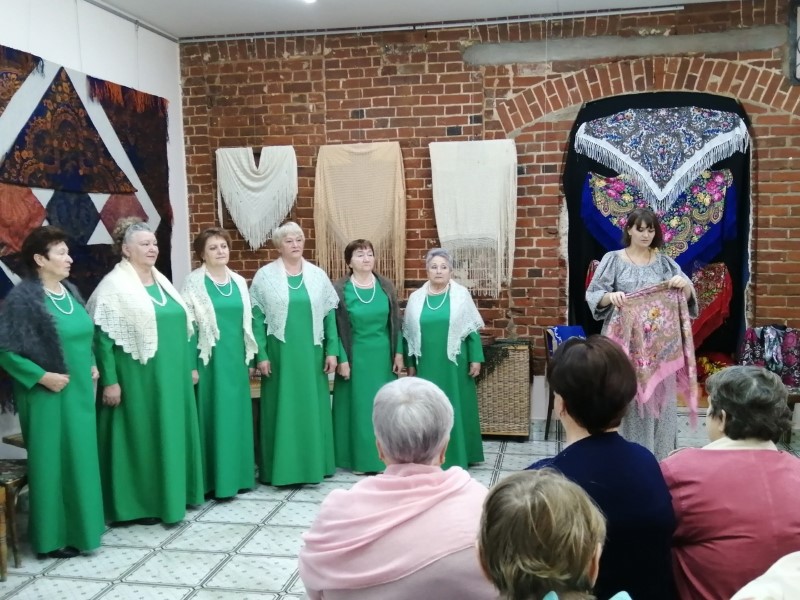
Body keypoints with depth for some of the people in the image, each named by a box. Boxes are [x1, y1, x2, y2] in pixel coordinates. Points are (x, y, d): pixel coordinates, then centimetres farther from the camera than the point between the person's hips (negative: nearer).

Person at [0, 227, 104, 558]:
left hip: (79, 392, 7)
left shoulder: (70, 292, 8)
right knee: (53, 462, 2)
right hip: (48, 396, -7)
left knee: (80, 458, 15)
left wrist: (92, 365, 6)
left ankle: (79, 525, 29)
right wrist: (42, 376, -21)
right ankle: (53, 536, 15)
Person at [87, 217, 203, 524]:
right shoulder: (114, 286, -10)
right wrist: (109, 381, -18)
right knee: (141, 437, 2)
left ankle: (172, 494, 27)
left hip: (171, 376, 7)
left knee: (172, 433, 13)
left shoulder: (161, 282, 12)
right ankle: (141, 503, 14)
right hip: (138, 379, -7)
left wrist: (190, 365, 16)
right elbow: (102, 337, -14)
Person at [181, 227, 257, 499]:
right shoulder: (193, 282, -5)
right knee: (214, 416, -1)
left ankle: (238, 474, 22)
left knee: (237, 415, 10)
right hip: (210, 360, -5)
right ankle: (215, 480, 8)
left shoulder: (239, 282, 10)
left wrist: (250, 358, 12)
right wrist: (191, 366, -14)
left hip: (236, 358, 5)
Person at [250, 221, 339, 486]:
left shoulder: (317, 275, 6)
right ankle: (280, 467, 12)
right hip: (279, 353, -2)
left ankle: (313, 464, 20)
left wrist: (332, 350, 0)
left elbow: (329, 315, 6)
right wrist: (261, 355, -10)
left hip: (311, 353, 2)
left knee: (312, 407, 8)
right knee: (281, 408, 3)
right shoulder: (265, 276, -1)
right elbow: (257, 318, -4)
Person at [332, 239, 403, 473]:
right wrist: (341, 359, -12)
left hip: (382, 356, 3)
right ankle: (359, 458, 13)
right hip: (355, 356, -3)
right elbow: (334, 328, -7)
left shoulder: (386, 286, 4)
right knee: (358, 406, 3)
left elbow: (395, 323, 7)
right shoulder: (339, 289, -7)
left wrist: (398, 353, 2)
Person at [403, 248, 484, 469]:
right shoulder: (416, 298, 5)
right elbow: (409, 334, 9)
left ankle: (458, 455, 15)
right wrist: (410, 364, 8)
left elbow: (473, 330, -1)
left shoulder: (461, 294, -1)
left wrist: (475, 359, -5)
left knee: (456, 407, 5)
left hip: (455, 363, -2)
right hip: (427, 364, 2)